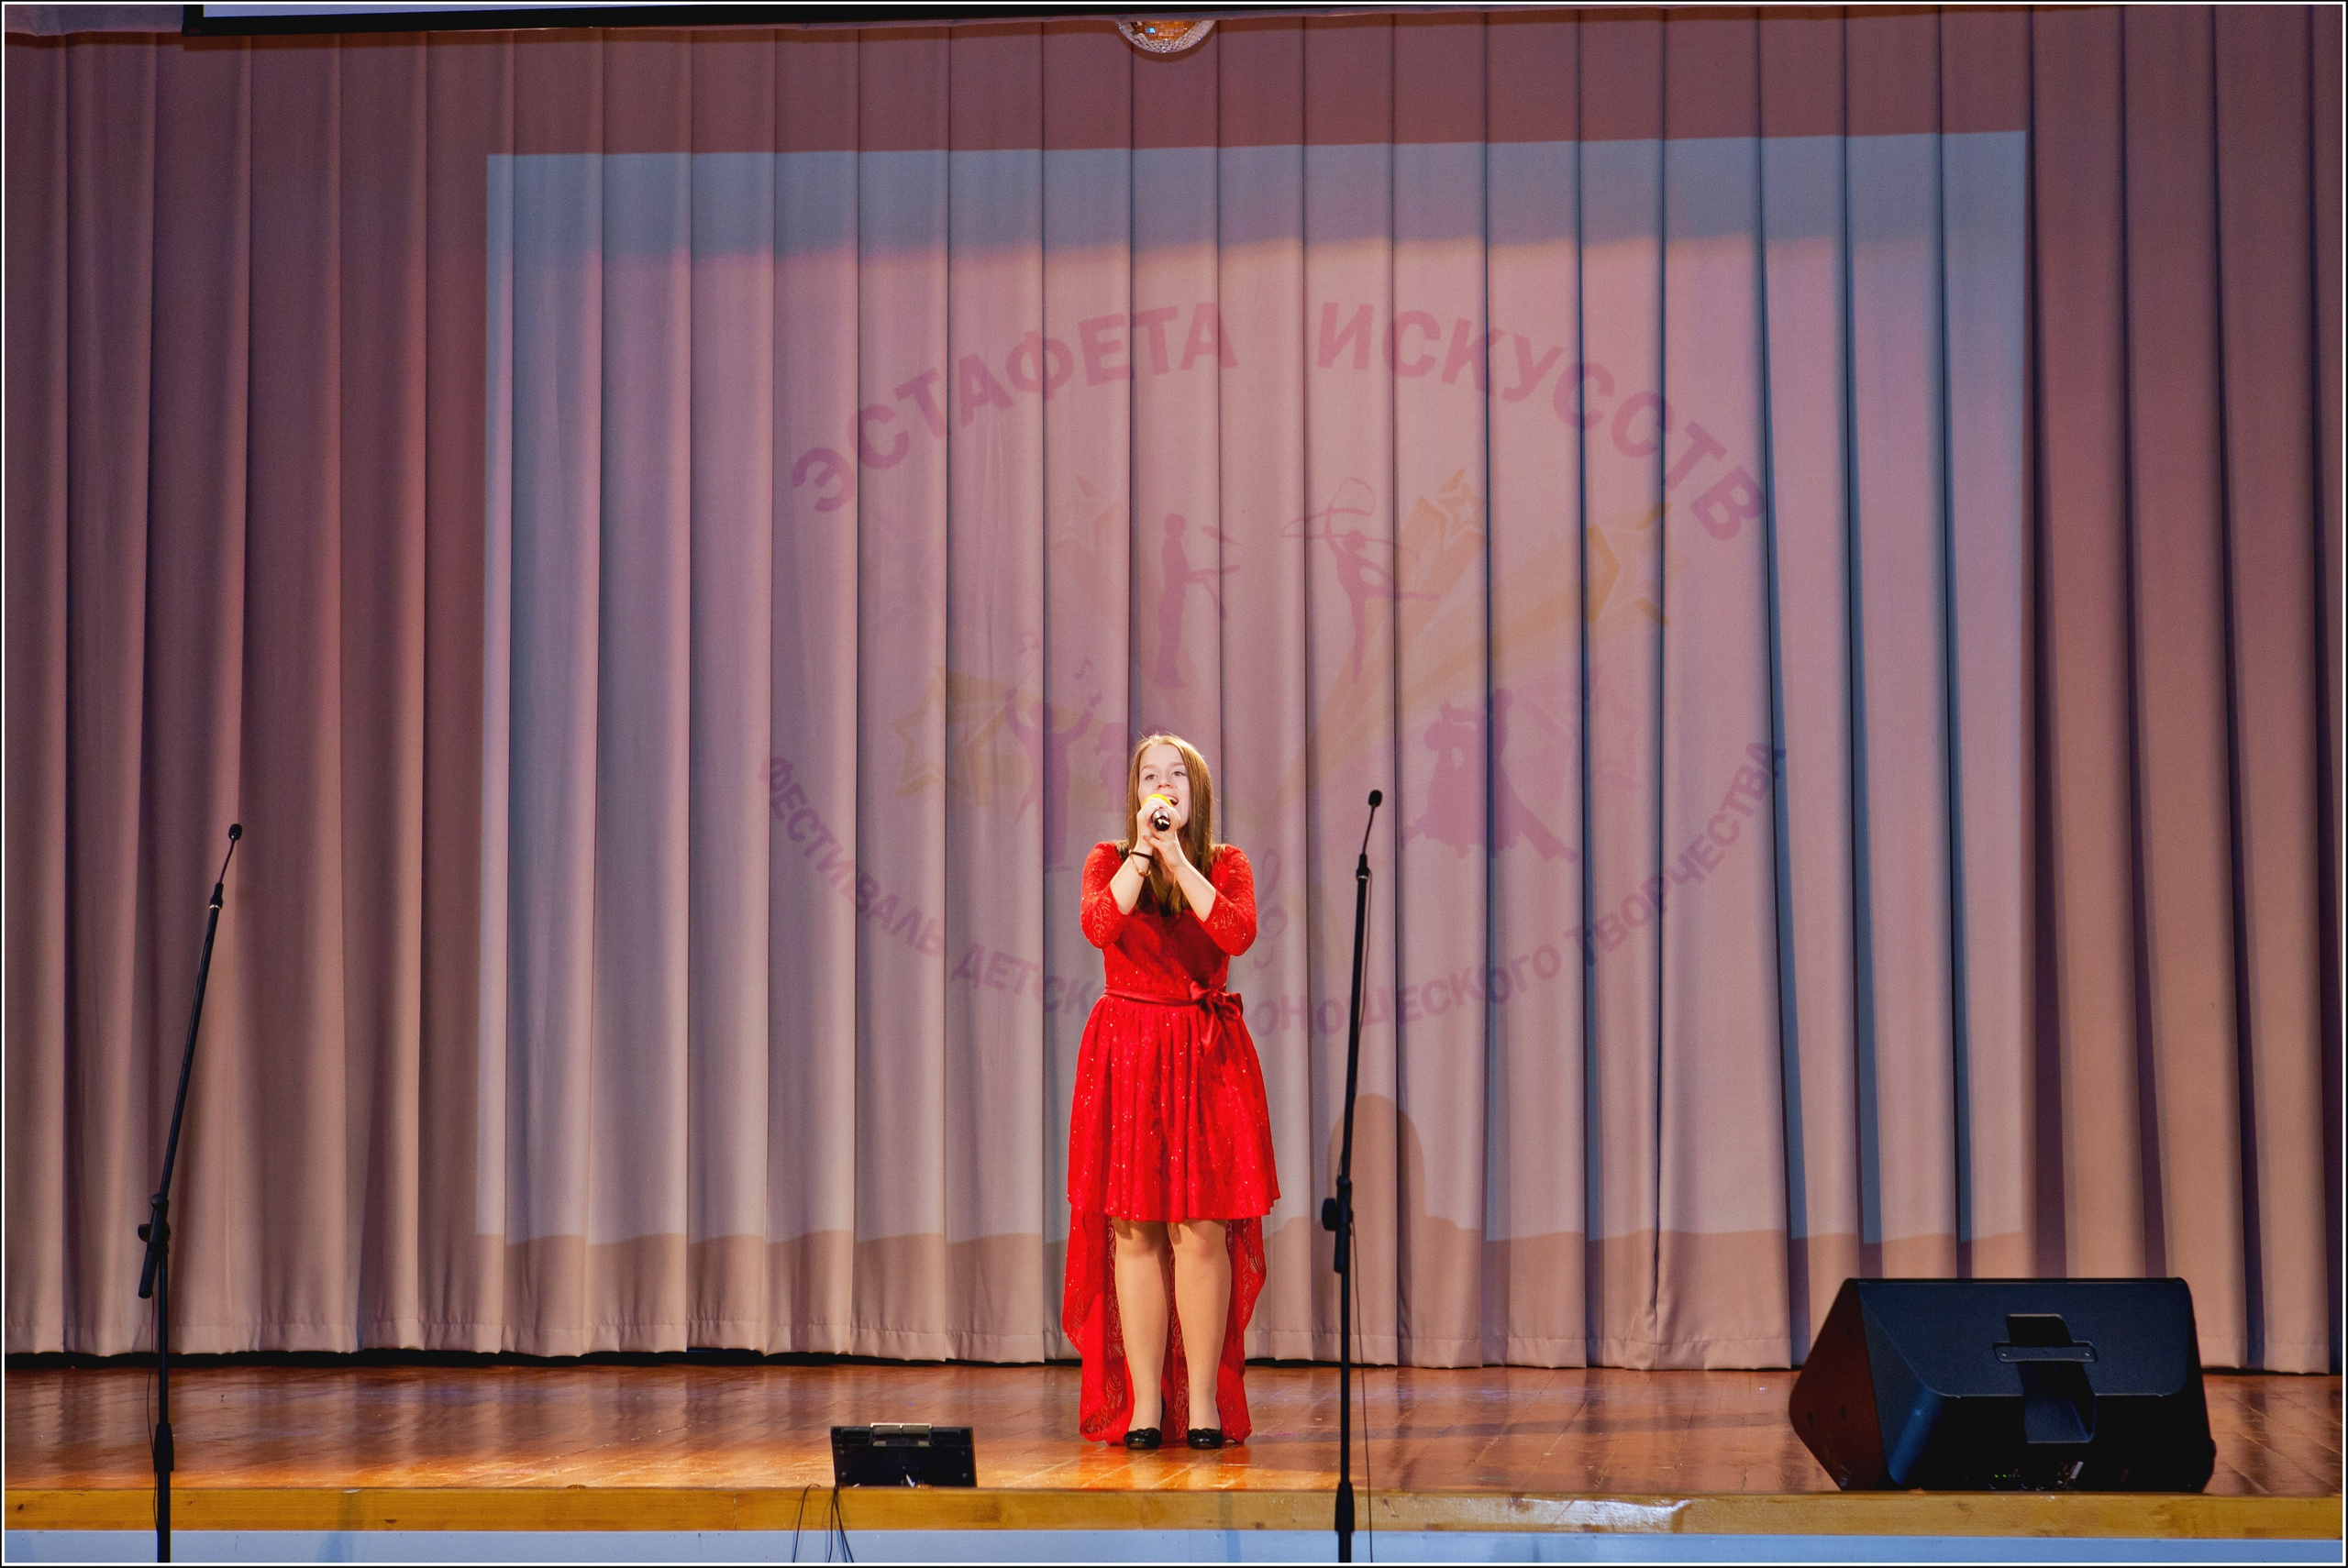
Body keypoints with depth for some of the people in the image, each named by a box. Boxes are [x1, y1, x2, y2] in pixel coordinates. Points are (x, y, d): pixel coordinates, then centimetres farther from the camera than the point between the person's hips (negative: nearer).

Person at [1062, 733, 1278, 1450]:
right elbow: (1100, 926, -14)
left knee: (1202, 1229, -4)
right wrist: (1143, 850, -13)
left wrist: (1176, 857, -11)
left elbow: (1237, 933, -13)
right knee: (1134, 1229, -2)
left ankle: (1204, 1403, 1)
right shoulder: (1110, 860, 7)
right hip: (1127, 1054, 0)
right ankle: (1142, 1405, 1)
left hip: (1206, 1056, 0)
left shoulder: (1225, 864, 8)